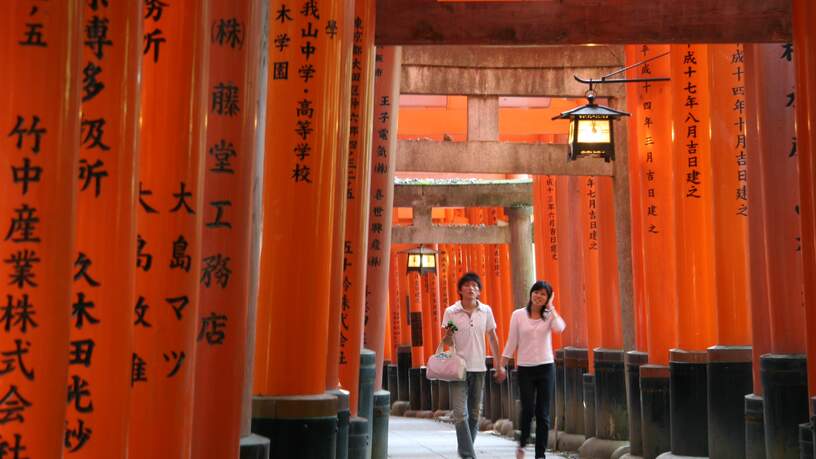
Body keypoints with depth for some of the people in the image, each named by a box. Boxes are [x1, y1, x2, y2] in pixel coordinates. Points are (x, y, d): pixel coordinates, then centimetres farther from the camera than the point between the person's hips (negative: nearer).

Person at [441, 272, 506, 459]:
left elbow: (493, 338, 12)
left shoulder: (486, 311, 2)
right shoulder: (451, 312, -3)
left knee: (474, 414, 10)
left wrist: (499, 365, 11)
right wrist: (447, 336, -20)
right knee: (460, 414, -11)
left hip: (479, 368, 3)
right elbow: (447, 342, 4)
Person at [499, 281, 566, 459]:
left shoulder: (549, 315, 3)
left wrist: (550, 307, -11)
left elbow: (560, 328, -19)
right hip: (525, 369, -1)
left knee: (543, 413, 2)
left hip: (546, 367, 1)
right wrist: (501, 364, 1)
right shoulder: (518, 315, 2)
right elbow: (512, 342, 4)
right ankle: (522, 442, 19)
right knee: (528, 409, -9)